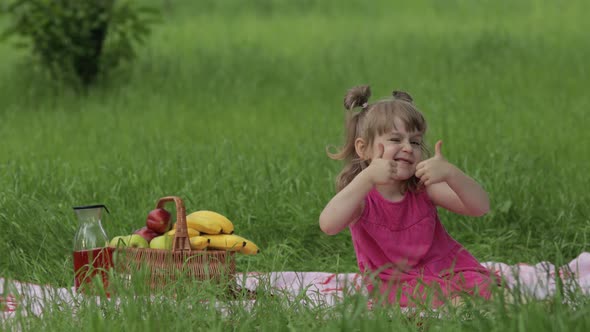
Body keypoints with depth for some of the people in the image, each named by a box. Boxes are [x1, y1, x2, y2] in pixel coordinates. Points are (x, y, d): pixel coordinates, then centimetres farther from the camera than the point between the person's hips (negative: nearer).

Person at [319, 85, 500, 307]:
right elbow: (328, 225, -33)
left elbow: (480, 208, -14)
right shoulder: (359, 194, -10)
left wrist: (451, 173, -31)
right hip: (397, 284, -3)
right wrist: (368, 177, -41)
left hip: (446, 267, 3)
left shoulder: (423, 188, -3)